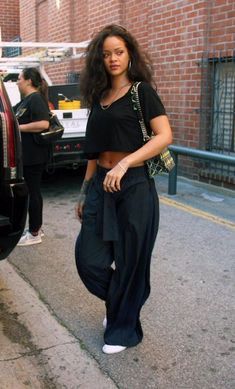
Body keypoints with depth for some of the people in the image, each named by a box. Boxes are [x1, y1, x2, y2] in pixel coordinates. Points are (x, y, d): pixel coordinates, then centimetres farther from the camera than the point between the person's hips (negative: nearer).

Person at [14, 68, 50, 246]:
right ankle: (36, 227, 28)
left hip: (34, 156, -10)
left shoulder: (36, 99, -14)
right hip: (27, 155, 10)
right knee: (32, 190, 16)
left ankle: (34, 234, 8)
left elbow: (43, 124, -27)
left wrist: (19, 128, -20)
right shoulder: (26, 100, 15)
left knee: (33, 191, -2)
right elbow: (13, 112, 31)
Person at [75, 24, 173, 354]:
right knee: (88, 258, 2)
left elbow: (165, 135, -15)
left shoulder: (142, 91, -3)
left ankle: (124, 330, 25)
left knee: (129, 261, 4)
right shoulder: (98, 97, 14)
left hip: (134, 186, -5)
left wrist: (124, 163, -25)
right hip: (101, 186, 6)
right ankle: (118, 300, 34)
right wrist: (85, 192, 15)